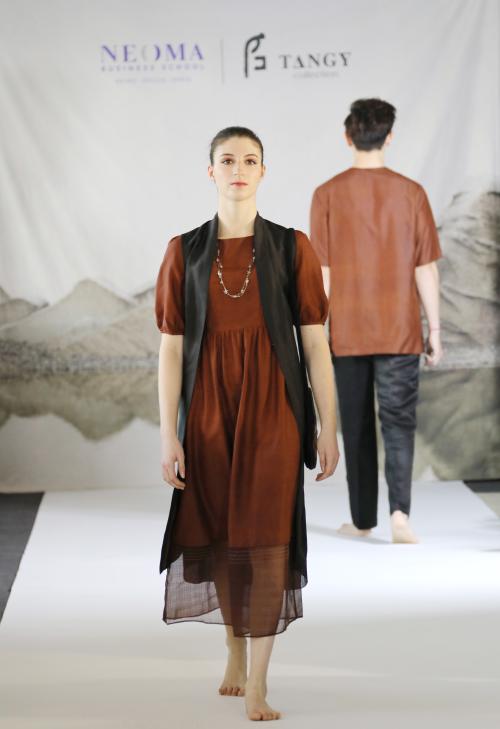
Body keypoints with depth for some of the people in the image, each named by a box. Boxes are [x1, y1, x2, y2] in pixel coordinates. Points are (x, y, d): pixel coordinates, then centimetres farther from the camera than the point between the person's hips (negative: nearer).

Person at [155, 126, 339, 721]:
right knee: (218, 533, 10)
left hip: (272, 408, -2)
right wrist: (168, 435, -4)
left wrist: (328, 427, -2)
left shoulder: (292, 248, 0)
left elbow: (316, 344, 1)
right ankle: (235, 649, 34)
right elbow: (171, 348, 1)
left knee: (267, 537, -7)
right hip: (207, 409, 2)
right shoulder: (184, 252, 3)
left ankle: (256, 684, -3)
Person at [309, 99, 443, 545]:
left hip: (347, 332, 1)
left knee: (357, 426, 11)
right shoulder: (411, 193, -3)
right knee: (399, 423, 1)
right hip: (399, 332, 0)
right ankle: (400, 510, -16)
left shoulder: (328, 195, -4)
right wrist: (435, 330, 5)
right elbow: (426, 269, -2)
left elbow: (321, 272, -3)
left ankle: (363, 518, 18)